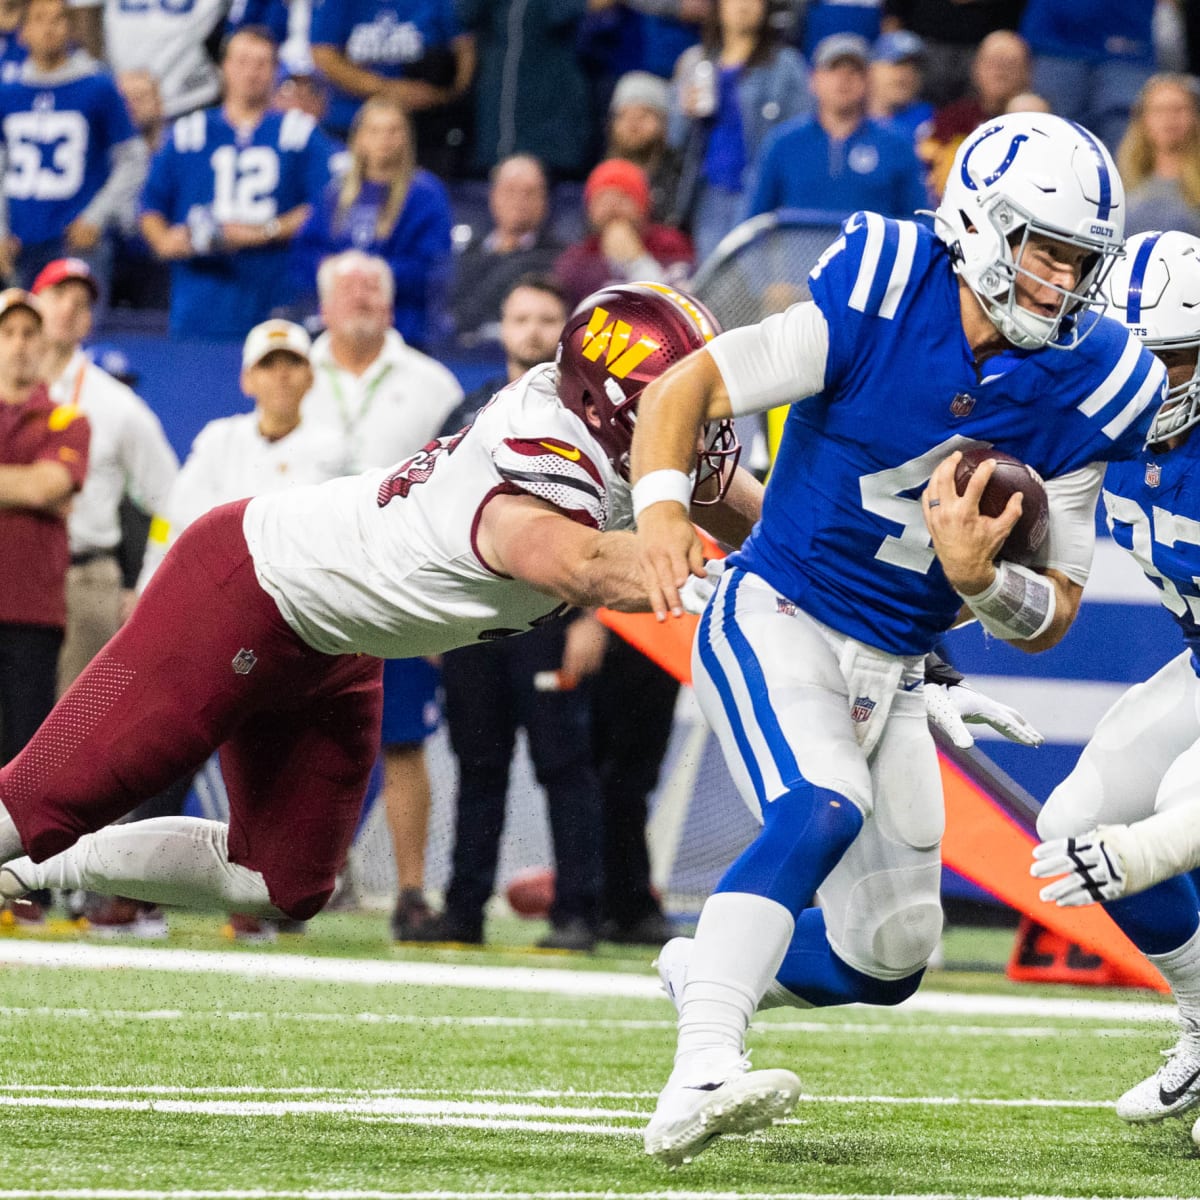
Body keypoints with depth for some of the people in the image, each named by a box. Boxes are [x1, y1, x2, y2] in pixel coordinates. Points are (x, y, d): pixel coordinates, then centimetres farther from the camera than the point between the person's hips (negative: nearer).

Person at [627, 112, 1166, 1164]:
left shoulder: (1084, 387, -6)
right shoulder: (881, 299, -17)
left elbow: (1052, 621, -2)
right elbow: (687, 386, -14)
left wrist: (978, 577, -24)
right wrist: (663, 505, -33)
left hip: (892, 676, 6)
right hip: (776, 622, -6)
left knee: (888, 960, 10)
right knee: (823, 812, -33)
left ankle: (710, 973, 39)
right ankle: (700, 1080, -41)